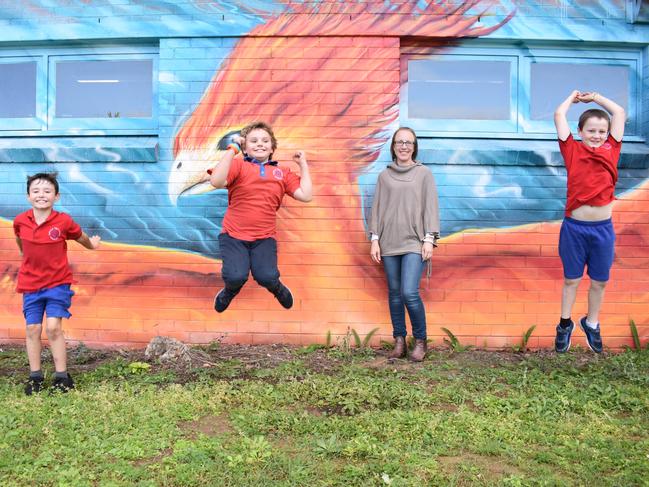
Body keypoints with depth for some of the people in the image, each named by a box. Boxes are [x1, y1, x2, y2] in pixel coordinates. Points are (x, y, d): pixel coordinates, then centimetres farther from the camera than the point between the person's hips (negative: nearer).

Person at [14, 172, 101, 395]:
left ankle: (62, 377, 3)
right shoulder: (20, 221, -6)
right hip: (30, 284, 3)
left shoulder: (64, 221, -14)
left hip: (57, 282, -3)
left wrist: (92, 244, 22)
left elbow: (81, 237, 5)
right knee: (32, 329, 6)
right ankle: (35, 377, 18)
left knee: (53, 327, -8)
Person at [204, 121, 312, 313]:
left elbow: (306, 196, 1)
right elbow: (216, 181, -18)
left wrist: (303, 164, 6)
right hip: (234, 235, -1)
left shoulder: (282, 173, 12)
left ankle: (277, 287, 18)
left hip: (264, 237, 2)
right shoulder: (238, 165, 1)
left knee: (267, 277, -21)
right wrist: (232, 149, -16)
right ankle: (230, 290, 18)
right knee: (236, 277, -22)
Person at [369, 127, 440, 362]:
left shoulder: (424, 173, 6)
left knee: (410, 293, -13)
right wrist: (374, 239, 3)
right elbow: (377, 208, 10)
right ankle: (399, 342, 17)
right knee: (394, 294, 6)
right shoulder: (384, 175, 12)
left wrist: (429, 239, -6)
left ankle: (420, 340, 6)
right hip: (389, 243, 3)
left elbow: (431, 207, 2)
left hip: (414, 242, -3)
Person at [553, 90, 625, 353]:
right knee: (571, 279, 11)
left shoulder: (611, 150, 7)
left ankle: (591, 324, 33)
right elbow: (559, 115, 1)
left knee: (599, 282, 13)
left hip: (603, 228, 2)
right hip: (574, 227, -2)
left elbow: (620, 113, 13)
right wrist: (573, 97, 17)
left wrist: (594, 97, 21)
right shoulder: (573, 151, 0)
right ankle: (565, 324, 26)